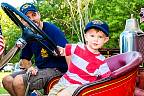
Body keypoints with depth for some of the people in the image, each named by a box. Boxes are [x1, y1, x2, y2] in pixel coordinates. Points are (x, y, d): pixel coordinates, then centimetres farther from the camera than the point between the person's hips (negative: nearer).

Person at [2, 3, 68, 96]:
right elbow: (25, 59, 17)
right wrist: (29, 67, -3)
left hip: (55, 70, -8)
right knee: (7, 80, 0)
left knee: (18, 81, -23)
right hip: (39, 69, 8)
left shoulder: (52, 30, -12)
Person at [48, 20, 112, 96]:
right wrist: (59, 50, -12)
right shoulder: (78, 47, 0)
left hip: (80, 86, -4)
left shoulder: (101, 62, -5)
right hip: (64, 81, 4)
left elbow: (108, 78, -3)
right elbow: (63, 51, 9)